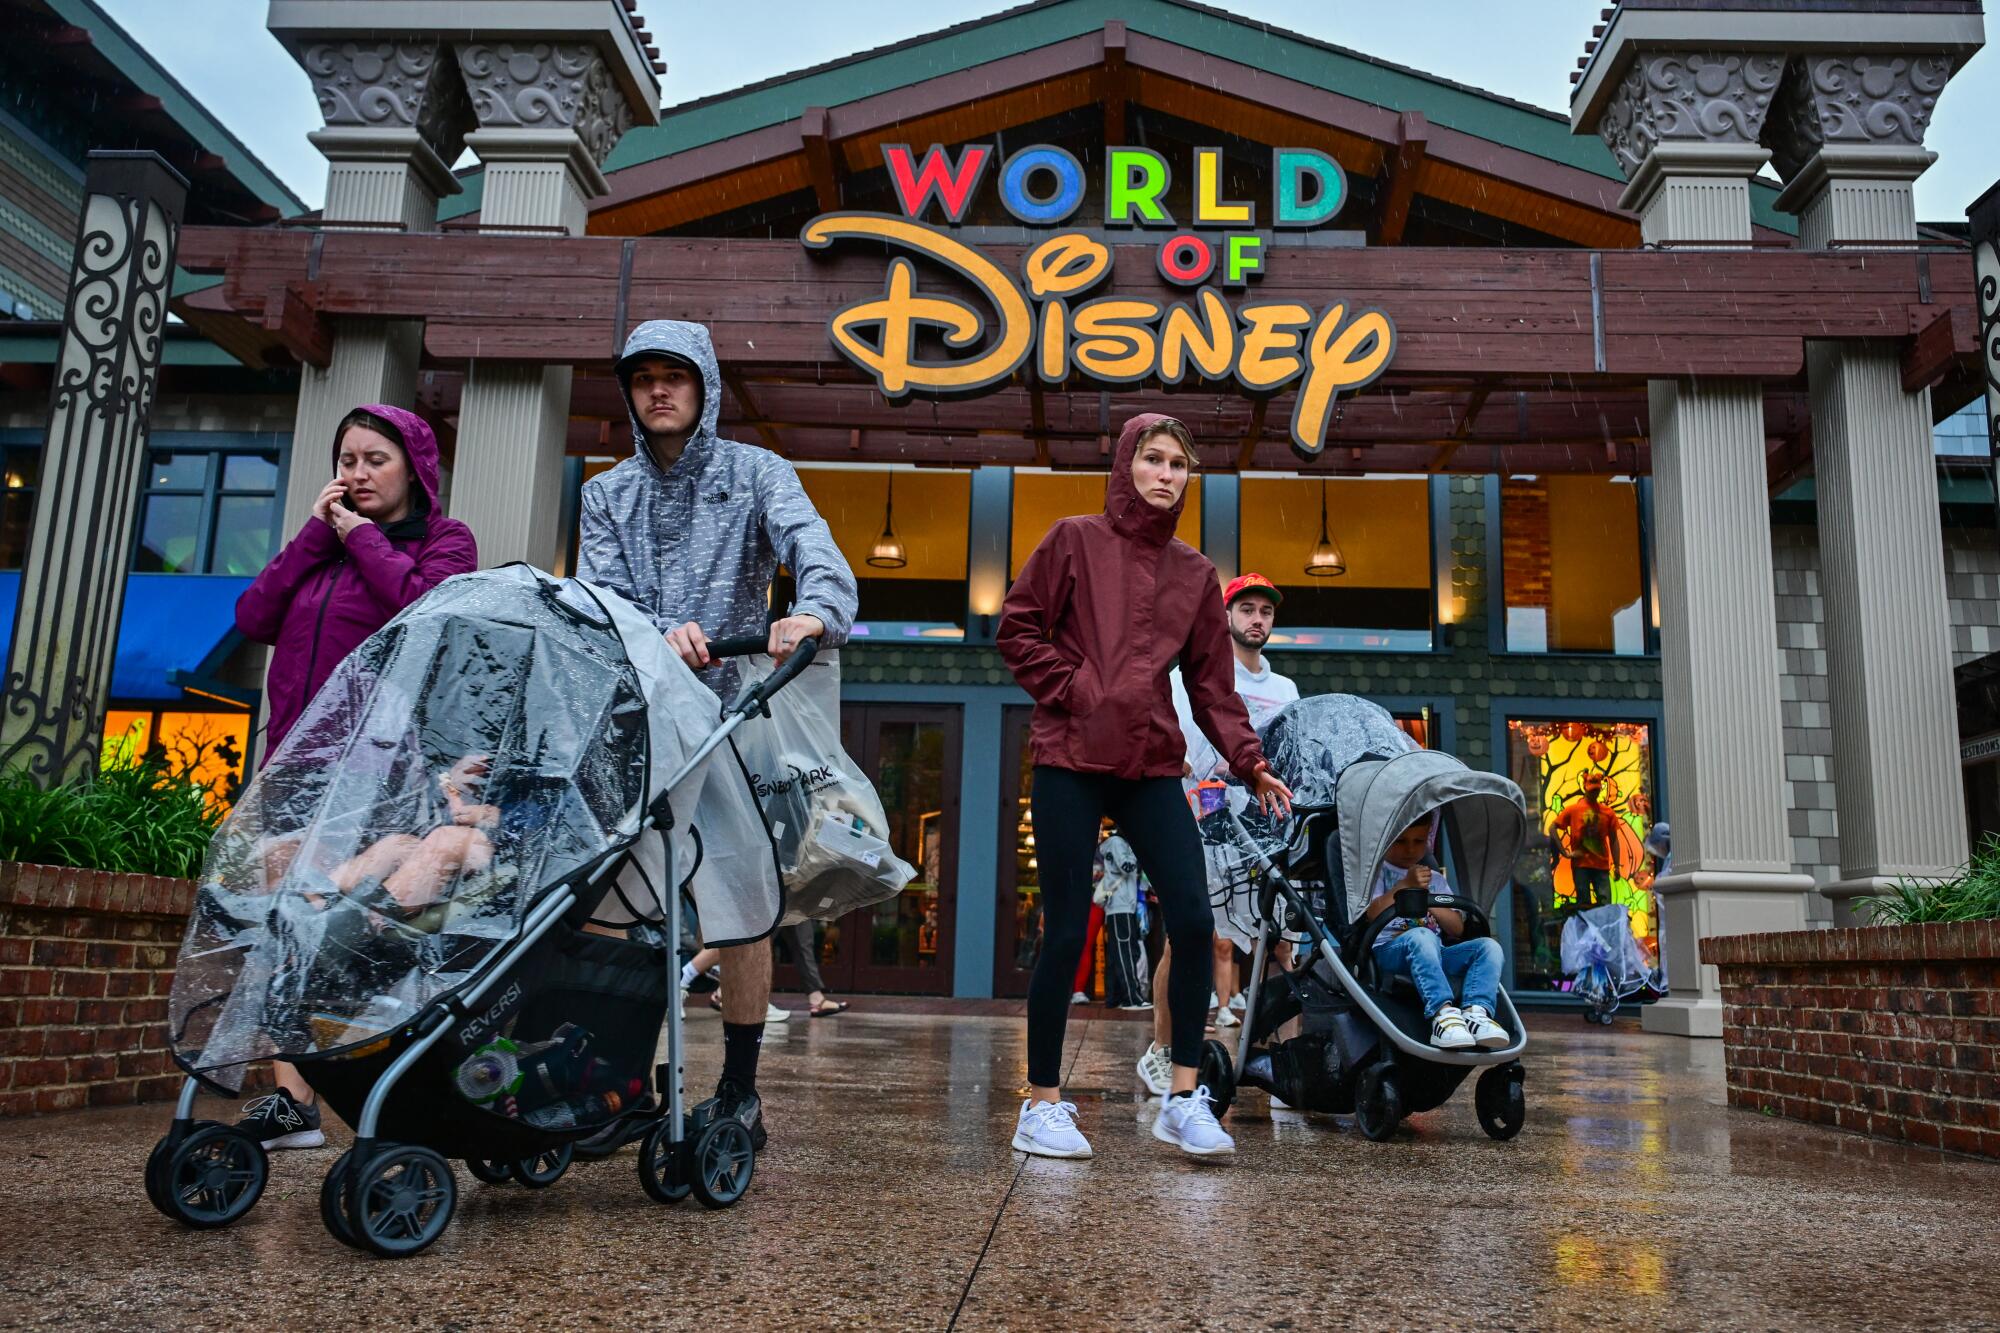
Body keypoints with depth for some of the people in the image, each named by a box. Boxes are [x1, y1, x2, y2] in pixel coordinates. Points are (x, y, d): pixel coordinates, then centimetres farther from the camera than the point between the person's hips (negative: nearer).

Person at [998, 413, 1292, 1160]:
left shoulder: (1194, 573, 14)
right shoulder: (1075, 541, 4)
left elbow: (1212, 683, 12)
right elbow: (1017, 631, 2)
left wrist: (1249, 763, 0)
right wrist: (1071, 689, -10)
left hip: (1151, 768, 4)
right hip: (1070, 762, -3)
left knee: (1193, 919, -8)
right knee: (1066, 934, -2)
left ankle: (1184, 1101, 5)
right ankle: (1042, 1106, 13)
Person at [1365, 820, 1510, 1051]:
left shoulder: (1435, 878, 29)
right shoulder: (1378, 870, 15)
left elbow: (1457, 928, 17)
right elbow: (1372, 914, -4)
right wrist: (1404, 885, -11)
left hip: (1435, 953, 5)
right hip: (1389, 951, -5)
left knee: (1488, 946, -19)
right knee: (1420, 936, -39)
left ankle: (1476, 1011, -41)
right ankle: (1442, 1013, -52)